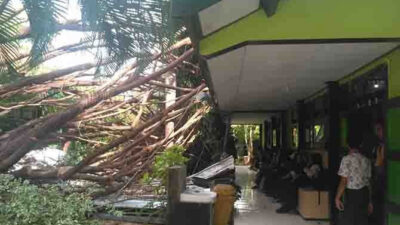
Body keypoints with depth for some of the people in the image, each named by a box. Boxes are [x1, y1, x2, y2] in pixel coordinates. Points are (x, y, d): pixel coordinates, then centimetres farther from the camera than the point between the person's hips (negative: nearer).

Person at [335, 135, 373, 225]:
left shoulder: (347, 159, -11)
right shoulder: (366, 160, 7)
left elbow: (344, 181, -15)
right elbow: (368, 181, 11)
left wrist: (337, 198, -8)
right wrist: (369, 201, 19)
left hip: (352, 194, -6)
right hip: (364, 193, 6)